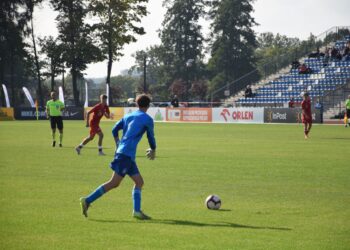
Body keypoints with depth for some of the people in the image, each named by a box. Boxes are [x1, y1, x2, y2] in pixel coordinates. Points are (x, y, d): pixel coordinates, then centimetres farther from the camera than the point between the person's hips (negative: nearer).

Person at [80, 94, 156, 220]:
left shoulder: (128, 116, 17)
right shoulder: (147, 119, -1)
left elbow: (114, 130, 15)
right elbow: (151, 137, 9)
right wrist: (153, 150, 27)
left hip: (121, 152, 8)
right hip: (127, 154, -8)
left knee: (139, 181, 11)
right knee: (114, 182, -10)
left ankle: (137, 211, 3)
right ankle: (87, 200, -15)